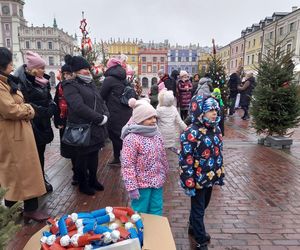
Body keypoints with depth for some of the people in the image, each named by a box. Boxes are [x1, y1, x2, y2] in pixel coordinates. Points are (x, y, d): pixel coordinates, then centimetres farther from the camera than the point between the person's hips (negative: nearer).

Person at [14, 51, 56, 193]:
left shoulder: (43, 81, 11)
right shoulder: (22, 82, -14)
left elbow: (48, 99, 14)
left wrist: (51, 108, -6)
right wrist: (42, 111, -21)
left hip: (42, 123, 7)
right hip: (31, 124, -7)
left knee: (40, 152, 17)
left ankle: (41, 179, 31)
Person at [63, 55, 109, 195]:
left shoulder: (90, 84, 16)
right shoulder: (71, 86, -11)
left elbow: (101, 102, 15)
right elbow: (80, 107, -24)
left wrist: (105, 115, -4)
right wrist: (100, 119, -20)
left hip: (96, 129, 8)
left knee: (94, 156, 18)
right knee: (82, 158, 8)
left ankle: (93, 180, 35)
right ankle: (83, 184, 26)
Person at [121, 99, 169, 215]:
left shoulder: (156, 134, 1)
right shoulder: (131, 138, -22)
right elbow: (127, 165, -21)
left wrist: (164, 174, 18)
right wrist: (132, 187, -20)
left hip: (157, 182, 6)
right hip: (141, 184, -6)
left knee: (157, 212, 21)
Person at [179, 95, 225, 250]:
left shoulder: (216, 129, 1)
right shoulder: (191, 133, -23)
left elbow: (218, 153, 12)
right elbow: (185, 161, -21)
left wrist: (220, 175, 15)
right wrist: (189, 184, -18)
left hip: (210, 178, 7)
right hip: (198, 179, -7)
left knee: (202, 206, 25)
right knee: (198, 209, 11)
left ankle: (194, 228, 49)